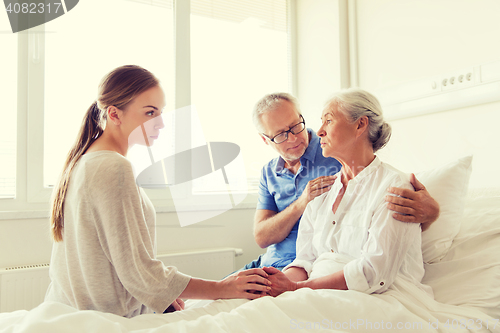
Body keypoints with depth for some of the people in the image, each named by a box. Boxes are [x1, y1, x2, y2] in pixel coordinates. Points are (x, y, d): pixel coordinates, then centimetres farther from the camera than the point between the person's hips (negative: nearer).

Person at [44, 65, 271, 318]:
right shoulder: (114, 169, -23)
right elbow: (138, 273, -23)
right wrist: (221, 289, -18)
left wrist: (163, 292, 10)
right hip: (106, 320, -9)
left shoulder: (83, 160, 7)